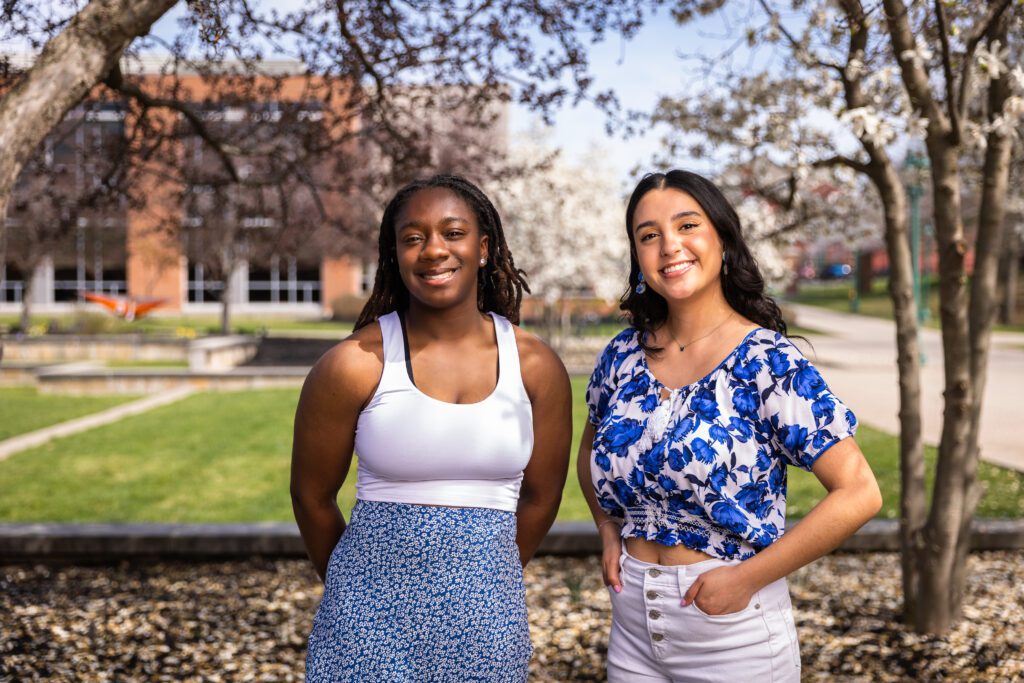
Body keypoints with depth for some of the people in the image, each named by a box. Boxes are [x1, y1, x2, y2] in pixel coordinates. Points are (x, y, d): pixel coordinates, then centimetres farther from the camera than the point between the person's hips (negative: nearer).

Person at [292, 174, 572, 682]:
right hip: (372, 620, -2)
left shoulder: (537, 368, -2)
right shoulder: (353, 366, -9)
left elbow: (540, 497, 9)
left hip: (487, 618, 2)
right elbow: (312, 496, 2)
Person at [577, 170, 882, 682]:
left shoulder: (768, 363, -14)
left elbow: (858, 495, -18)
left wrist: (747, 577, -17)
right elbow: (591, 453, 18)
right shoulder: (623, 356, 0)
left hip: (735, 635, -4)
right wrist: (609, 532, 3)